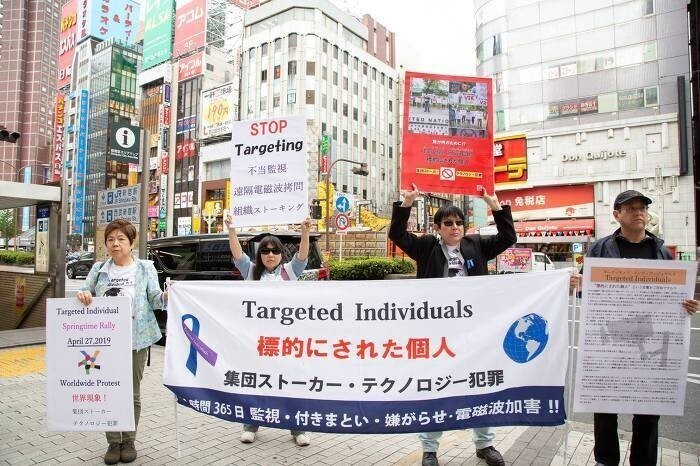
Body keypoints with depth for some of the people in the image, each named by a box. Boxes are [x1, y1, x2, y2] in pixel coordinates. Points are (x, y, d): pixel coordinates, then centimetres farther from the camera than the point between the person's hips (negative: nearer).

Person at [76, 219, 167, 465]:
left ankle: (129, 441, 23)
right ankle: (113, 443, 22)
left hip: (135, 340, -2)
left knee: (132, 393, 8)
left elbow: (154, 299, -2)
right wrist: (82, 295, -13)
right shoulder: (99, 269, 8)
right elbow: (86, 295, 11)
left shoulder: (145, 268, 2)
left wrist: (166, 296, -25)